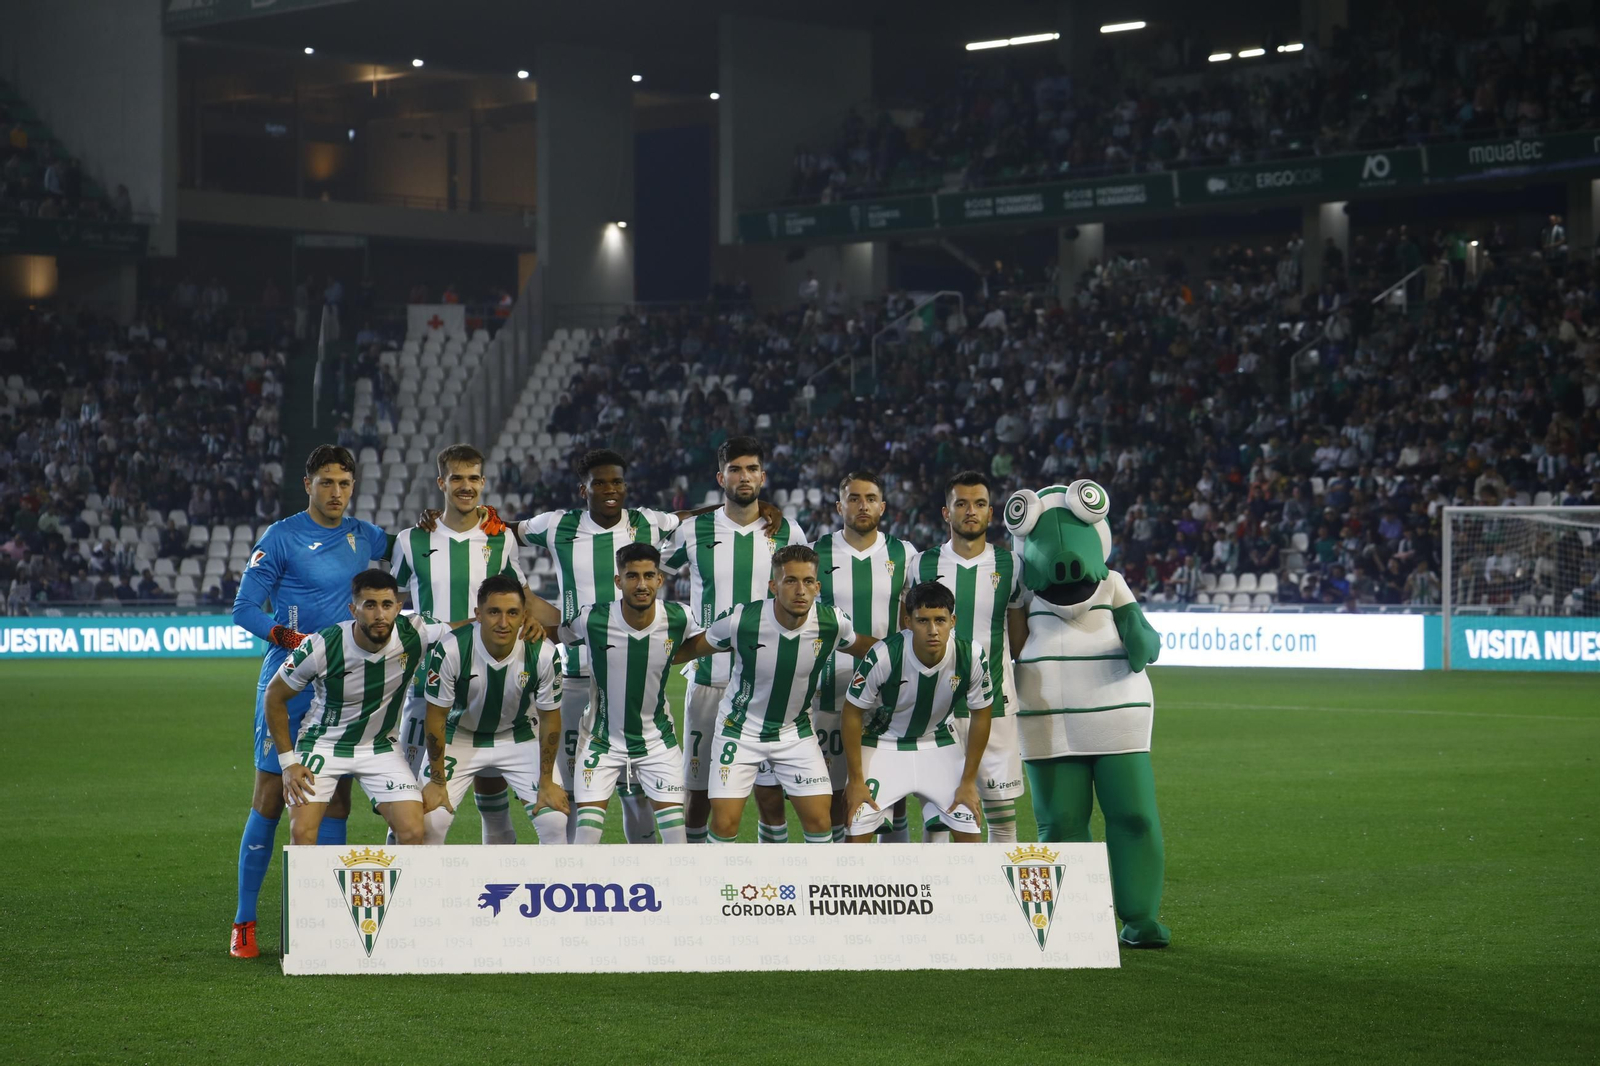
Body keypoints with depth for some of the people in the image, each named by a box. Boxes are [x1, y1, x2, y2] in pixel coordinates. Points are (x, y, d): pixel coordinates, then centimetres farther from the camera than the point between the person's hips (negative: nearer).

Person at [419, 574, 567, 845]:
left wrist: (547, 781, -5)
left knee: (555, 820, -10)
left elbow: (550, 717, -9)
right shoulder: (450, 650, -29)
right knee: (431, 819, -13)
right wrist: (437, 782, -11)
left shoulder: (544, 654, -25)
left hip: (520, 738, 1)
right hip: (462, 738, -1)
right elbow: (436, 717, -16)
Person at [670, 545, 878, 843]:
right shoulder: (741, 620, -22)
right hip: (740, 729, -2)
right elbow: (689, 649, -6)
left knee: (819, 819, -3)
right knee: (725, 823, -7)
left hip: (796, 733, 2)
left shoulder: (832, 624, -16)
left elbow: (869, 649, 6)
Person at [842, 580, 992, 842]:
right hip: (883, 745, -2)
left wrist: (969, 781, -2)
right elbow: (852, 713, -15)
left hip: (939, 744, 2)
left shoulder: (972, 657, -21)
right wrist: (856, 780, -11)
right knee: (858, 833, -12)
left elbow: (980, 717, -5)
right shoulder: (884, 656, -29)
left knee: (969, 833, -4)